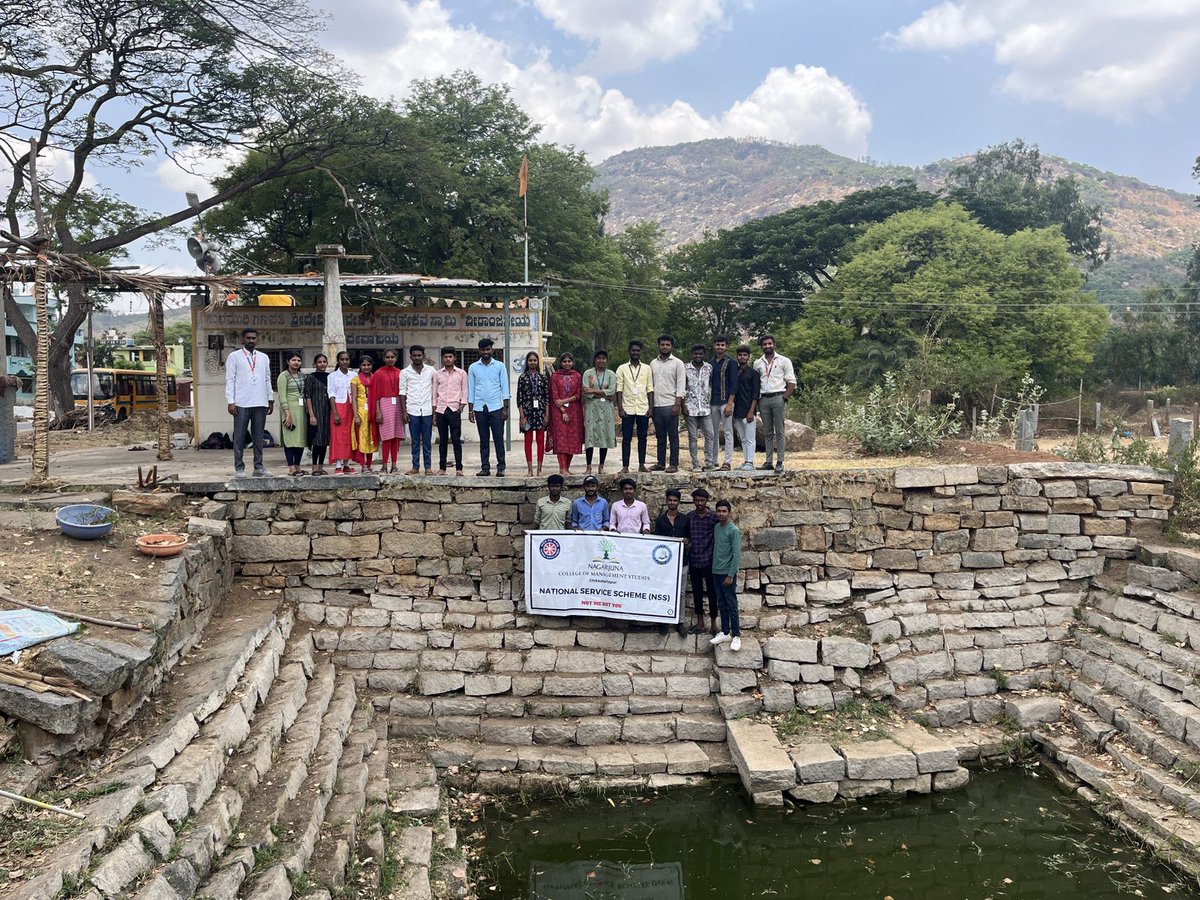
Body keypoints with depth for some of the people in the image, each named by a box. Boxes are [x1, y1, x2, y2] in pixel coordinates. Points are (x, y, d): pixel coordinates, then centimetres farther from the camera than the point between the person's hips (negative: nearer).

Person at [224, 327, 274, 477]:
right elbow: (230, 380, -1)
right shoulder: (234, 356, 3)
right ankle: (239, 468, 3)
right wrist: (230, 401, -9)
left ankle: (258, 466, 13)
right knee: (239, 437, -1)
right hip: (241, 403, -4)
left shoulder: (264, 357, 14)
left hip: (260, 403, 4)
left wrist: (271, 399, 12)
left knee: (258, 436, 8)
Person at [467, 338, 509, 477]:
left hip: (496, 407, -1)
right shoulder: (473, 368, 8)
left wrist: (505, 408, -5)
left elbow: (505, 388, 3)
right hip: (480, 408, 2)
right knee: (483, 440, 5)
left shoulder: (500, 366, 4)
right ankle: (485, 467, 10)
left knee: (498, 438, -3)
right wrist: (470, 410, 3)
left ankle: (500, 467, 2)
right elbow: (470, 390, 9)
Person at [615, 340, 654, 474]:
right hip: (628, 409, -1)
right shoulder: (622, 368, 5)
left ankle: (641, 465, 12)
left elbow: (650, 389, 7)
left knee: (642, 438, 5)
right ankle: (625, 466, 3)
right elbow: (619, 389, 1)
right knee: (626, 438, -1)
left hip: (643, 408, 1)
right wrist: (620, 408, -7)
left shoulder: (647, 368, 8)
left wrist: (651, 407, 0)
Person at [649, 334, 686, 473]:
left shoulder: (677, 363, -1)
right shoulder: (653, 363, 13)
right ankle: (661, 463, 15)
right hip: (656, 405, 5)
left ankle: (674, 464, 3)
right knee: (660, 436, 9)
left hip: (670, 405, -5)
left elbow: (681, 384, -6)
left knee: (673, 436, -1)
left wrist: (677, 404, -14)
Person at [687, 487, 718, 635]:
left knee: (712, 592, 4)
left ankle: (713, 623, 15)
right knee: (697, 592, 11)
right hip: (694, 561, 3)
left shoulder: (713, 517, -5)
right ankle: (700, 622, 23)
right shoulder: (689, 517, 4)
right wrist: (686, 542, -3)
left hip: (709, 561, -3)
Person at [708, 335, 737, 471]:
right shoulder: (710, 363, 14)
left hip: (725, 402, -6)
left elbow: (734, 384, -8)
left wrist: (730, 403, -16)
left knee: (728, 432, -5)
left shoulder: (730, 363, -3)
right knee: (713, 433, 9)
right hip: (712, 402, 6)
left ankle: (728, 462, -4)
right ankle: (712, 462, 14)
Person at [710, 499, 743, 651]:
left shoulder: (734, 531, -12)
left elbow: (737, 554, -14)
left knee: (731, 604, -2)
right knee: (722, 603, 13)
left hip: (728, 572, -6)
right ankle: (725, 632, 20)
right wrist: (714, 567, 10)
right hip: (716, 571, 6)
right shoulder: (716, 527, 8)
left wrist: (730, 575, -16)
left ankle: (736, 636, 3)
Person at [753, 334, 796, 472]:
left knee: (779, 432, -4)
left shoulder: (784, 361, 3)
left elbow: (792, 383, 0)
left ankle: (780, 462, -5)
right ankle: (768, 461, 8)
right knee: (767, 432, 6)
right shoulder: (757, 363, 13)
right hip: (764, 399, 4)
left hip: (778, 397, -3)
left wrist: (785, 398, -10)